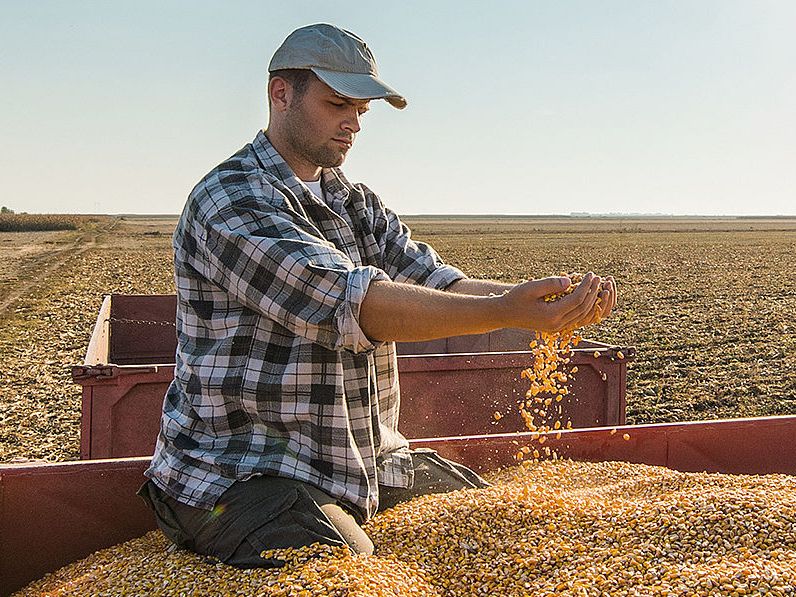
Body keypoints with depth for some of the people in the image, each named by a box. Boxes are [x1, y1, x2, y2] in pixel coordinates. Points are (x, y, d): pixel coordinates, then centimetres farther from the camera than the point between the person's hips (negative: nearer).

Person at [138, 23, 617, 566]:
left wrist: (559, 301, -17)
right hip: (243, 475, -8)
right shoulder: (231, 199, -16)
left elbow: (439, 284, 0)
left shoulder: (357, 204, 13)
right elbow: (352, 304, -28)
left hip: (368, 464, 8)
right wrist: (505, 312, -35)